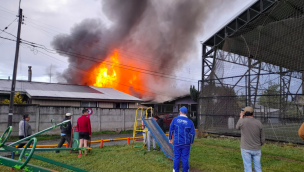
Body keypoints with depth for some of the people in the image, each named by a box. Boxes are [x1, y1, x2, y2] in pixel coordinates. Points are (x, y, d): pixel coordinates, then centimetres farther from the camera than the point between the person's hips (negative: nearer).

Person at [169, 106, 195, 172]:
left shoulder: (175, 120, -4)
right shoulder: (190, 122, -4)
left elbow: (171, 130, 2)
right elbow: (192, 133, -2)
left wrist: (170, 138, 15)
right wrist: (191, 142, 12)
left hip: (177, 142, 1)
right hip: (186, 143, -1)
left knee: (176, 157, 10)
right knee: (185, 158, 7)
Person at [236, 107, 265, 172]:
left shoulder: (242, 121, -12)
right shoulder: (259, 123, -4)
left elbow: (238, 127, 12)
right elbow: (262, 138, 3)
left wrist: (241, 117, 21)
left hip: (246, 149, -2)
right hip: (256, 150, 3)